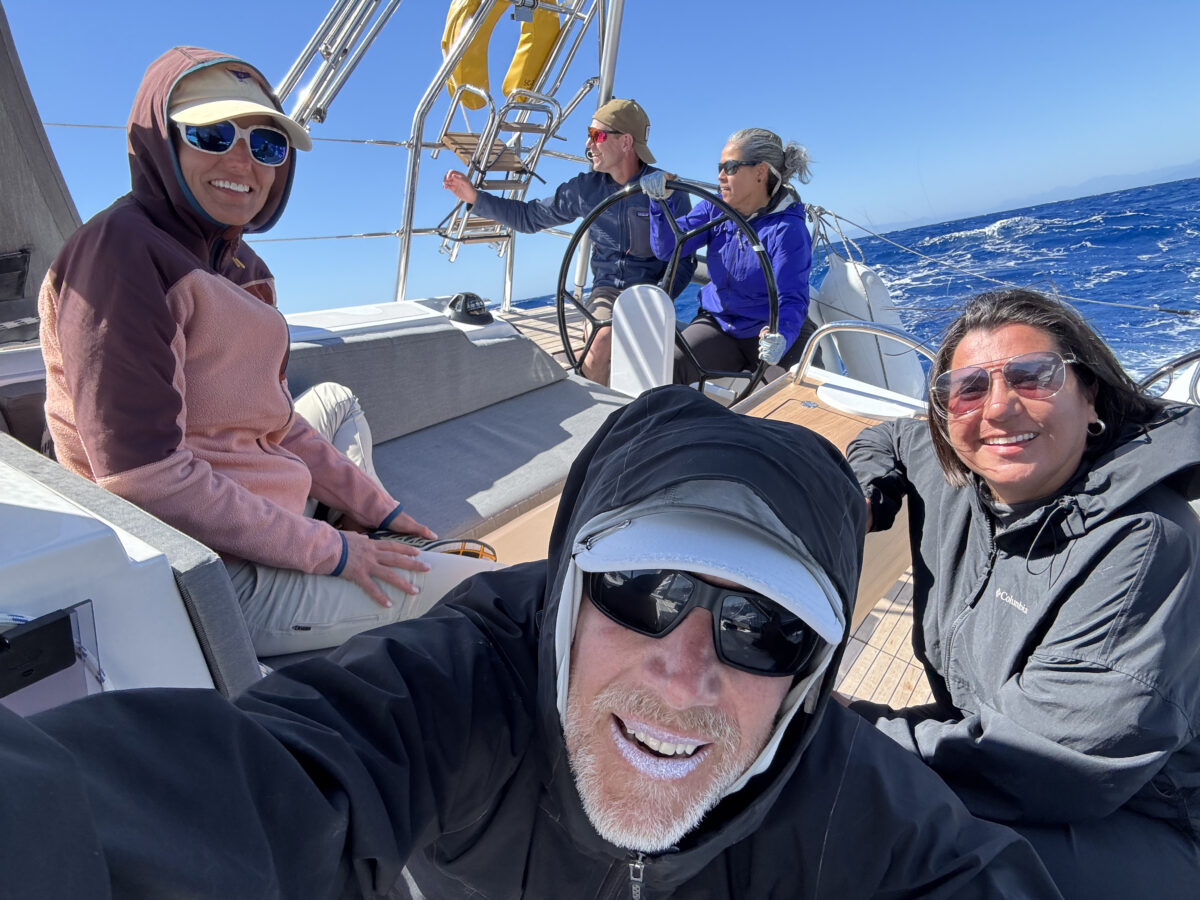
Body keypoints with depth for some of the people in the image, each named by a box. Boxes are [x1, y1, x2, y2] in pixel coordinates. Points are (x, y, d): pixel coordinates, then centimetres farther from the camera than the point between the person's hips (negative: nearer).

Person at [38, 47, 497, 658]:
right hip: (215, 575, -9)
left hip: (258, 527, 10)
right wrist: (326, 551, -19)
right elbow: (144, 475, -24)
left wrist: (378, 510, 10)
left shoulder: (236, 264, 10)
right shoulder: (119, 252, -17)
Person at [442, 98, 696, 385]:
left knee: (606, 339, -31)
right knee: (605, 337, -30)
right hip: (606, 290, 2)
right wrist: (475, 197, 5)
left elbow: (685, 259, -1)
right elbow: (529, 216, 13)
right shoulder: (586, 188, 5)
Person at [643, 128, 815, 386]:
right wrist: (660, 203, -23)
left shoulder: (787, 229, -17)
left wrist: (781, 336, -45)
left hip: (765, 333, -3)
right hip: (717, 323, 3)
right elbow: (667, 248, -5)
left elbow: (792, 298, -23)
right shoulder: (715, 209, 1)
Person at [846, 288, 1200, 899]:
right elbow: (889, 441, 22)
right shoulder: (956, 481, -3)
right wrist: (858, 496, 0)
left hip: (1136, 834, -6)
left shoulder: (1141, 540, -25)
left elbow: (1054, 760, -30)